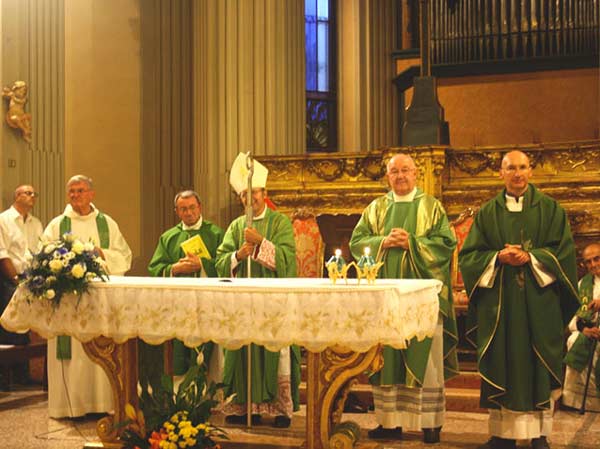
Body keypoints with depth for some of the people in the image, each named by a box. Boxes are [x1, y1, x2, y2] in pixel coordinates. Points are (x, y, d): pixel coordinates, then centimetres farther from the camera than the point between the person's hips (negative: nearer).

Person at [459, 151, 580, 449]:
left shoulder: (550, 209, 7)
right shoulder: (487, 213, 10)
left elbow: (563, 250, 0)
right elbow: (469, 255, 5)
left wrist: (529, 257, -14)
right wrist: (498, 257, -12)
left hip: (539, 300, -1)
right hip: (498, 302, 1)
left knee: (538, 367, -1)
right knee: (501, 366, 0)